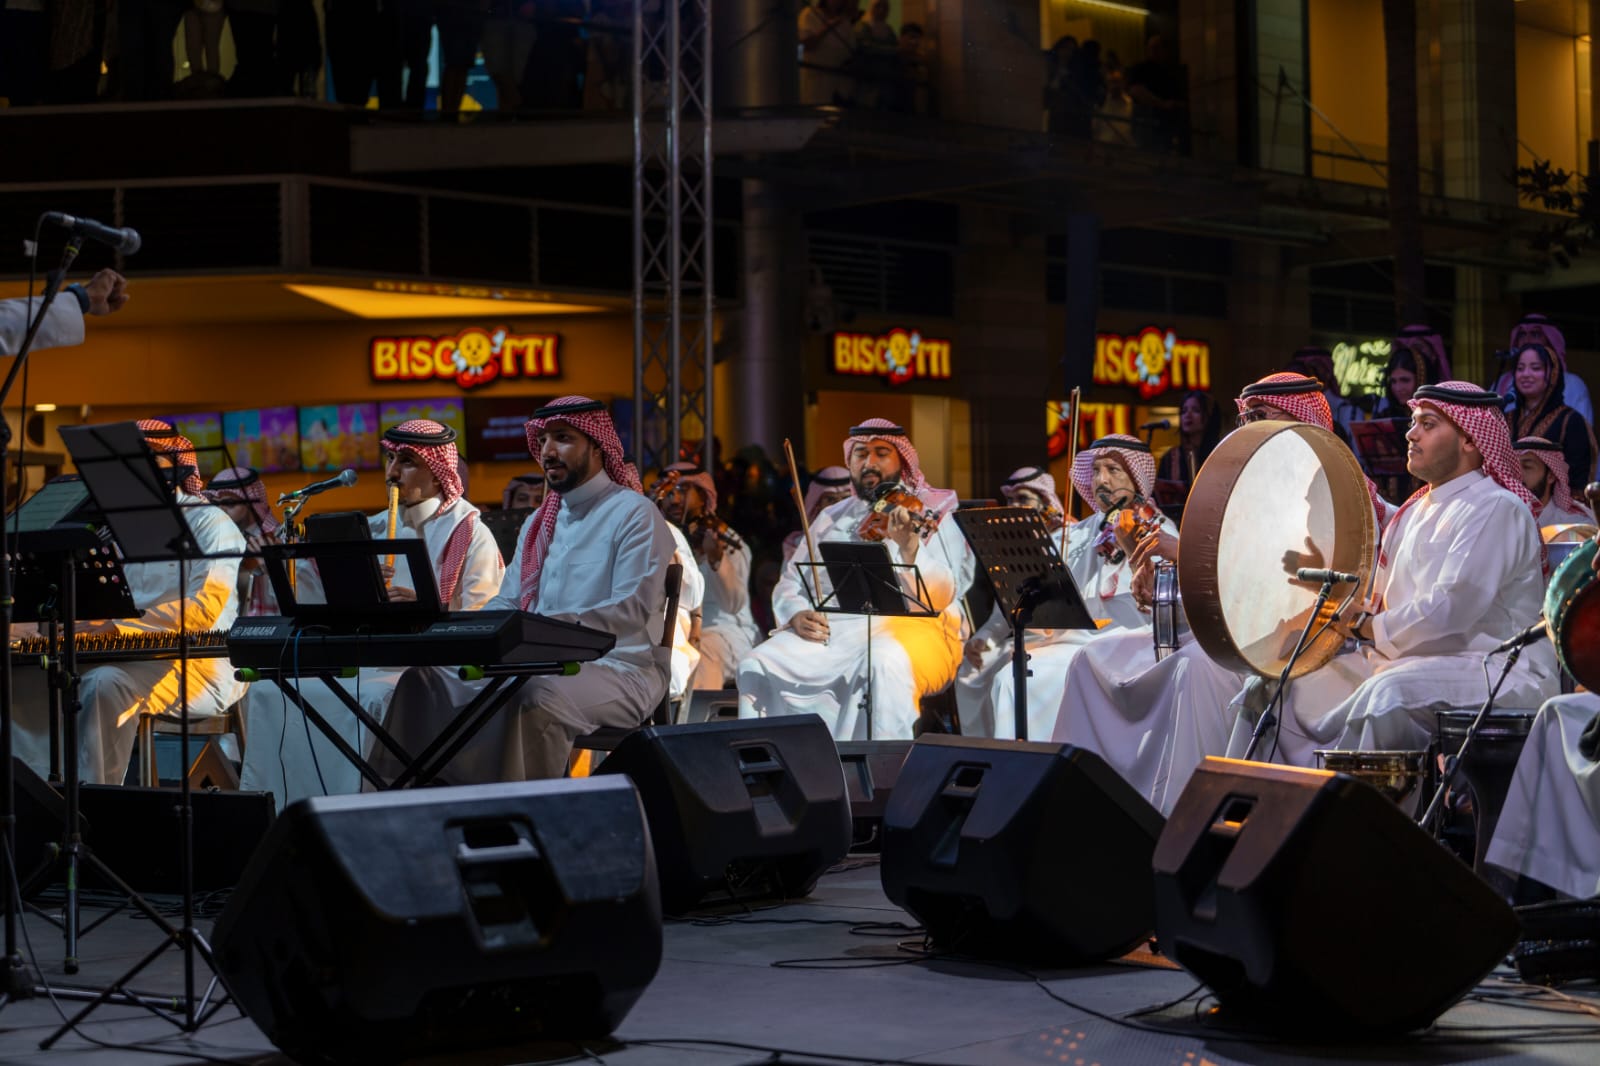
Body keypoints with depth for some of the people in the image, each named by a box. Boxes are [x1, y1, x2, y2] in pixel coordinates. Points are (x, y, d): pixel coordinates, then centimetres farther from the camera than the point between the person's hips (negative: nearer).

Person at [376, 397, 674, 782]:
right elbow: (507, 602, 22)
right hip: (541, 666, 8)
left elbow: (633, 610, -17)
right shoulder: (539, 522, 21)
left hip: (617, 669, -8)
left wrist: (551, 625, -28)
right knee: (426, 679, -10)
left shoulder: (634, 514, -5)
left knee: (536, 700, -39)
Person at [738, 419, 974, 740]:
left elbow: (941, 596, -8)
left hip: (909, 627, -4)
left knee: (886, 663, -40)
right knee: (758, 666, -23)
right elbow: (789, 583, 19)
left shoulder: (936, 513, 7)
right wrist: (797, 614, -5)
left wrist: (909, 546, -27)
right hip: (830, 631, 4)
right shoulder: (832, 519, 22)